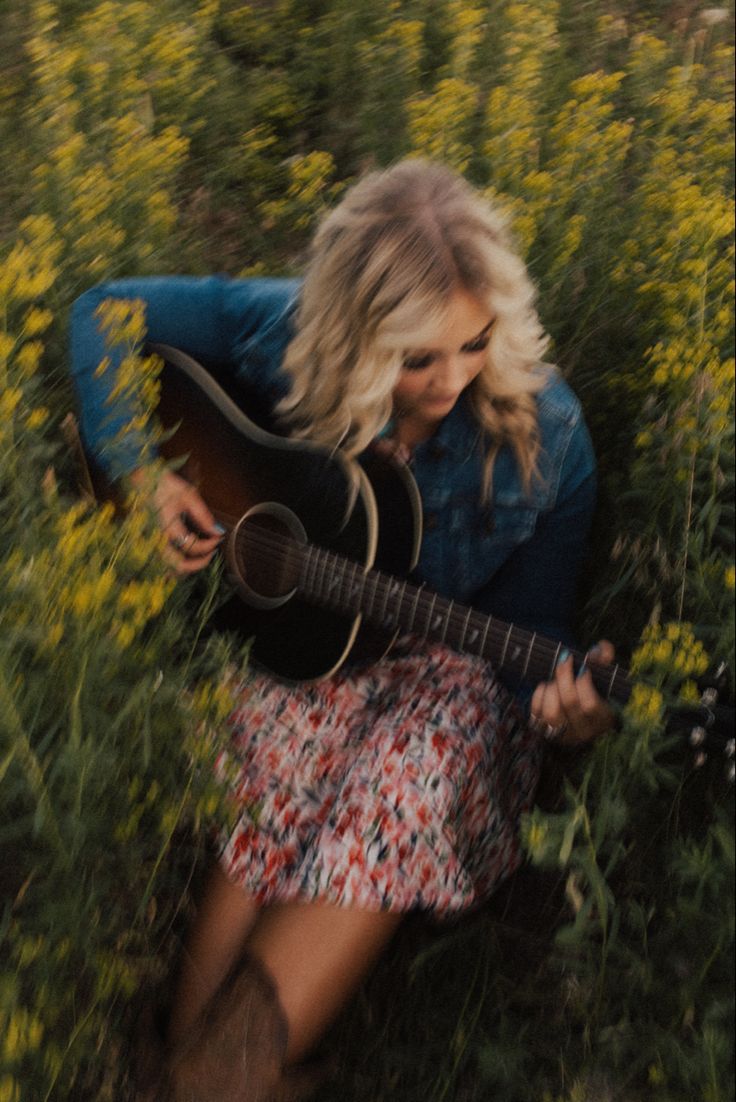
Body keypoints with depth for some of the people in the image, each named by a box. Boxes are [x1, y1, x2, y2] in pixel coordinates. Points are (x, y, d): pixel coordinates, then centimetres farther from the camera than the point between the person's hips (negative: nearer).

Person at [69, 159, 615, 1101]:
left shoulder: (544, 434, -16)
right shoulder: (284, 333, -15)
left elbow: (529, 623, -6)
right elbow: (101, 311, -3)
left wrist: (560, 695, -29)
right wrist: (136, 473, -16)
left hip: (450, 666, -1)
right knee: (260, 802, -24)